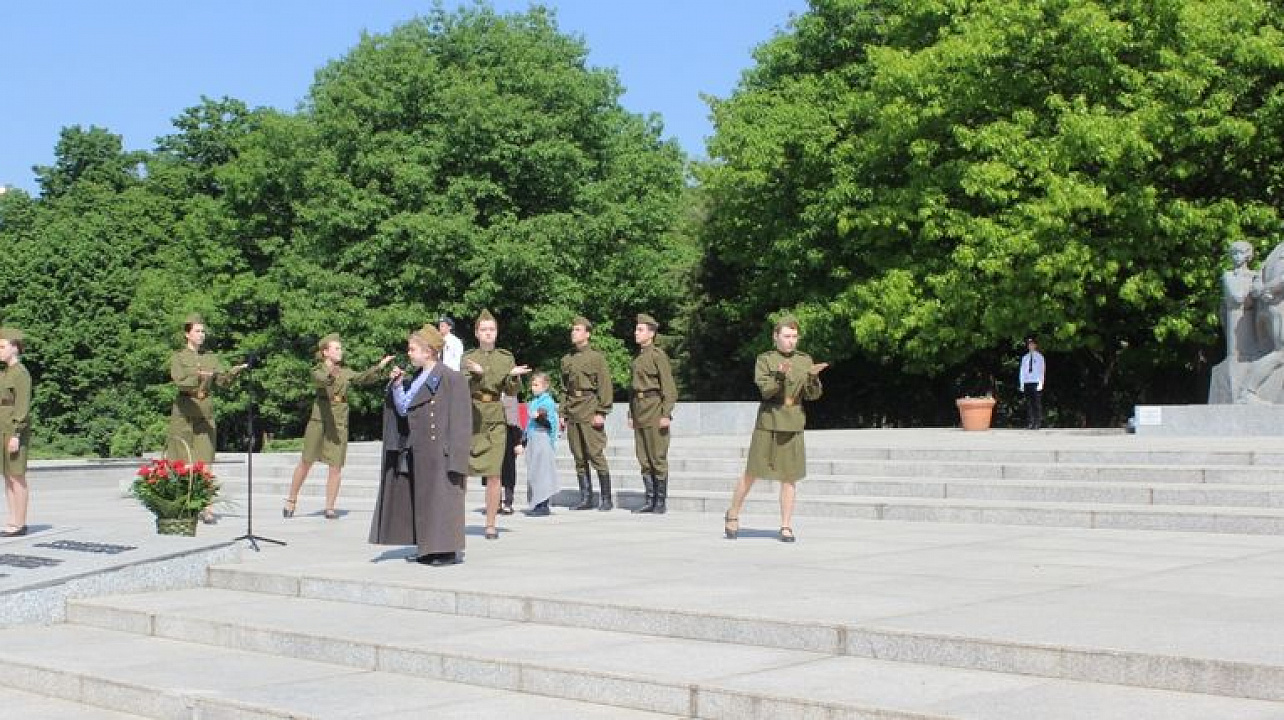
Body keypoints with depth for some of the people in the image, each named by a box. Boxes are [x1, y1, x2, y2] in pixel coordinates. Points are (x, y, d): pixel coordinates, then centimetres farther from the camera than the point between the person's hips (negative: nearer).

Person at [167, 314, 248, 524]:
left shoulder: (211, 358, 11)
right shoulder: (177, 357, 0)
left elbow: (222, 381, -1)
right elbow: (179, 380, -17)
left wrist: (234, 372, -22)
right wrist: (200, 376, -35)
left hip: (206, 415, 2)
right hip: (183, 414, -2)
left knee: (204, 461, -6)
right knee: (181, 462, 3)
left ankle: (206, 508, -13)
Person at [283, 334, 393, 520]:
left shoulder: (346, 373, 13)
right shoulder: (318, 371, -1)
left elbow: (364, 378, 1)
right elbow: (320, 379, -24)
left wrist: (379, 366, -15)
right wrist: (331, 375, -47)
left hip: (339, 422, 3)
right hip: (318, 420, -3)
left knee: (336, 466, -2)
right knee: (306, 462, 2)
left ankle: (329, 507, 5)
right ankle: (291, 501, 17)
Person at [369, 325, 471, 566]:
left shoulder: (451, 379, -12)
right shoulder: (415, 378, 13)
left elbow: (459, 419, -15)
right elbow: (402, 410, 13)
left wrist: (454, 457, -19)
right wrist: (396, 385, 0)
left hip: (438, 449, -9)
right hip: (415, 450, 9)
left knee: (442, 496, -6)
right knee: (419, 497, 11)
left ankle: (452, 549, 0)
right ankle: (427, 547, 19)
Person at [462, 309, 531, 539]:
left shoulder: (506, 358, 9)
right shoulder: (468, 357, 5)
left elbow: (511, 391, 5)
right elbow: (463, 387, -7)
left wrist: (514, 376, -14)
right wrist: (478, 374, -25)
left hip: (496, 419, 1)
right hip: (471, 416, -1)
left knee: (494, 474, -4)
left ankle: (491, 524, 2)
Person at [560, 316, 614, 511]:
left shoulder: (596, 357, -2)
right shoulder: (566, 359, 15)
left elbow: (605, 387, -6)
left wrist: (601, 413, -13)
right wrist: (563, 413, 14)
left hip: (590, 412, -6)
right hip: (573, 413, 6)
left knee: (596, 455, -8)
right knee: (579, 458, 7)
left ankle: (606, 499, -3)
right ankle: (586, 498, 12)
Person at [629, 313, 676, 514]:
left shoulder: (658, 355, -8)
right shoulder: (638, 358, 15)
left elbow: (669, 387, -12)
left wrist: (666, 414, -18)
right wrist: (631, 413, 17)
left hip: (655, 410, -8)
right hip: (639, 410, 8)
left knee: (657, 458, -4)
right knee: (644, 459, 8)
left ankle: (661, 502, 2)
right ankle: (650, 500, 13)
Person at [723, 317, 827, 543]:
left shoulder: (805, 360, 8)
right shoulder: (764, 360, 0)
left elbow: (812, 395, 3)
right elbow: (766, 390, -13)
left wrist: (813, 376, -16)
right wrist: (780, 374, -30)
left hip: (793, 425, 2)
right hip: (768, 422, -2)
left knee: (789, 477, 1)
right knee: (752, 473, 2)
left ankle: (786, 527, 7)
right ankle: (732, 516, 21)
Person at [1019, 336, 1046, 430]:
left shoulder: (1039, 356, 4)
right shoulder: (1025, 357, 13)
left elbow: (1041, 370, -1)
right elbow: (1022, 371, 13)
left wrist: (1040, 383, -9)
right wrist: (1022, 384, 5)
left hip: (1036, 383, -4)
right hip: (1027, 383, 4)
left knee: (1037, 403, -5)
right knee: (1028, 404, 4)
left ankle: (1037, 424, -3)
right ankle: (1029, 423, 7)